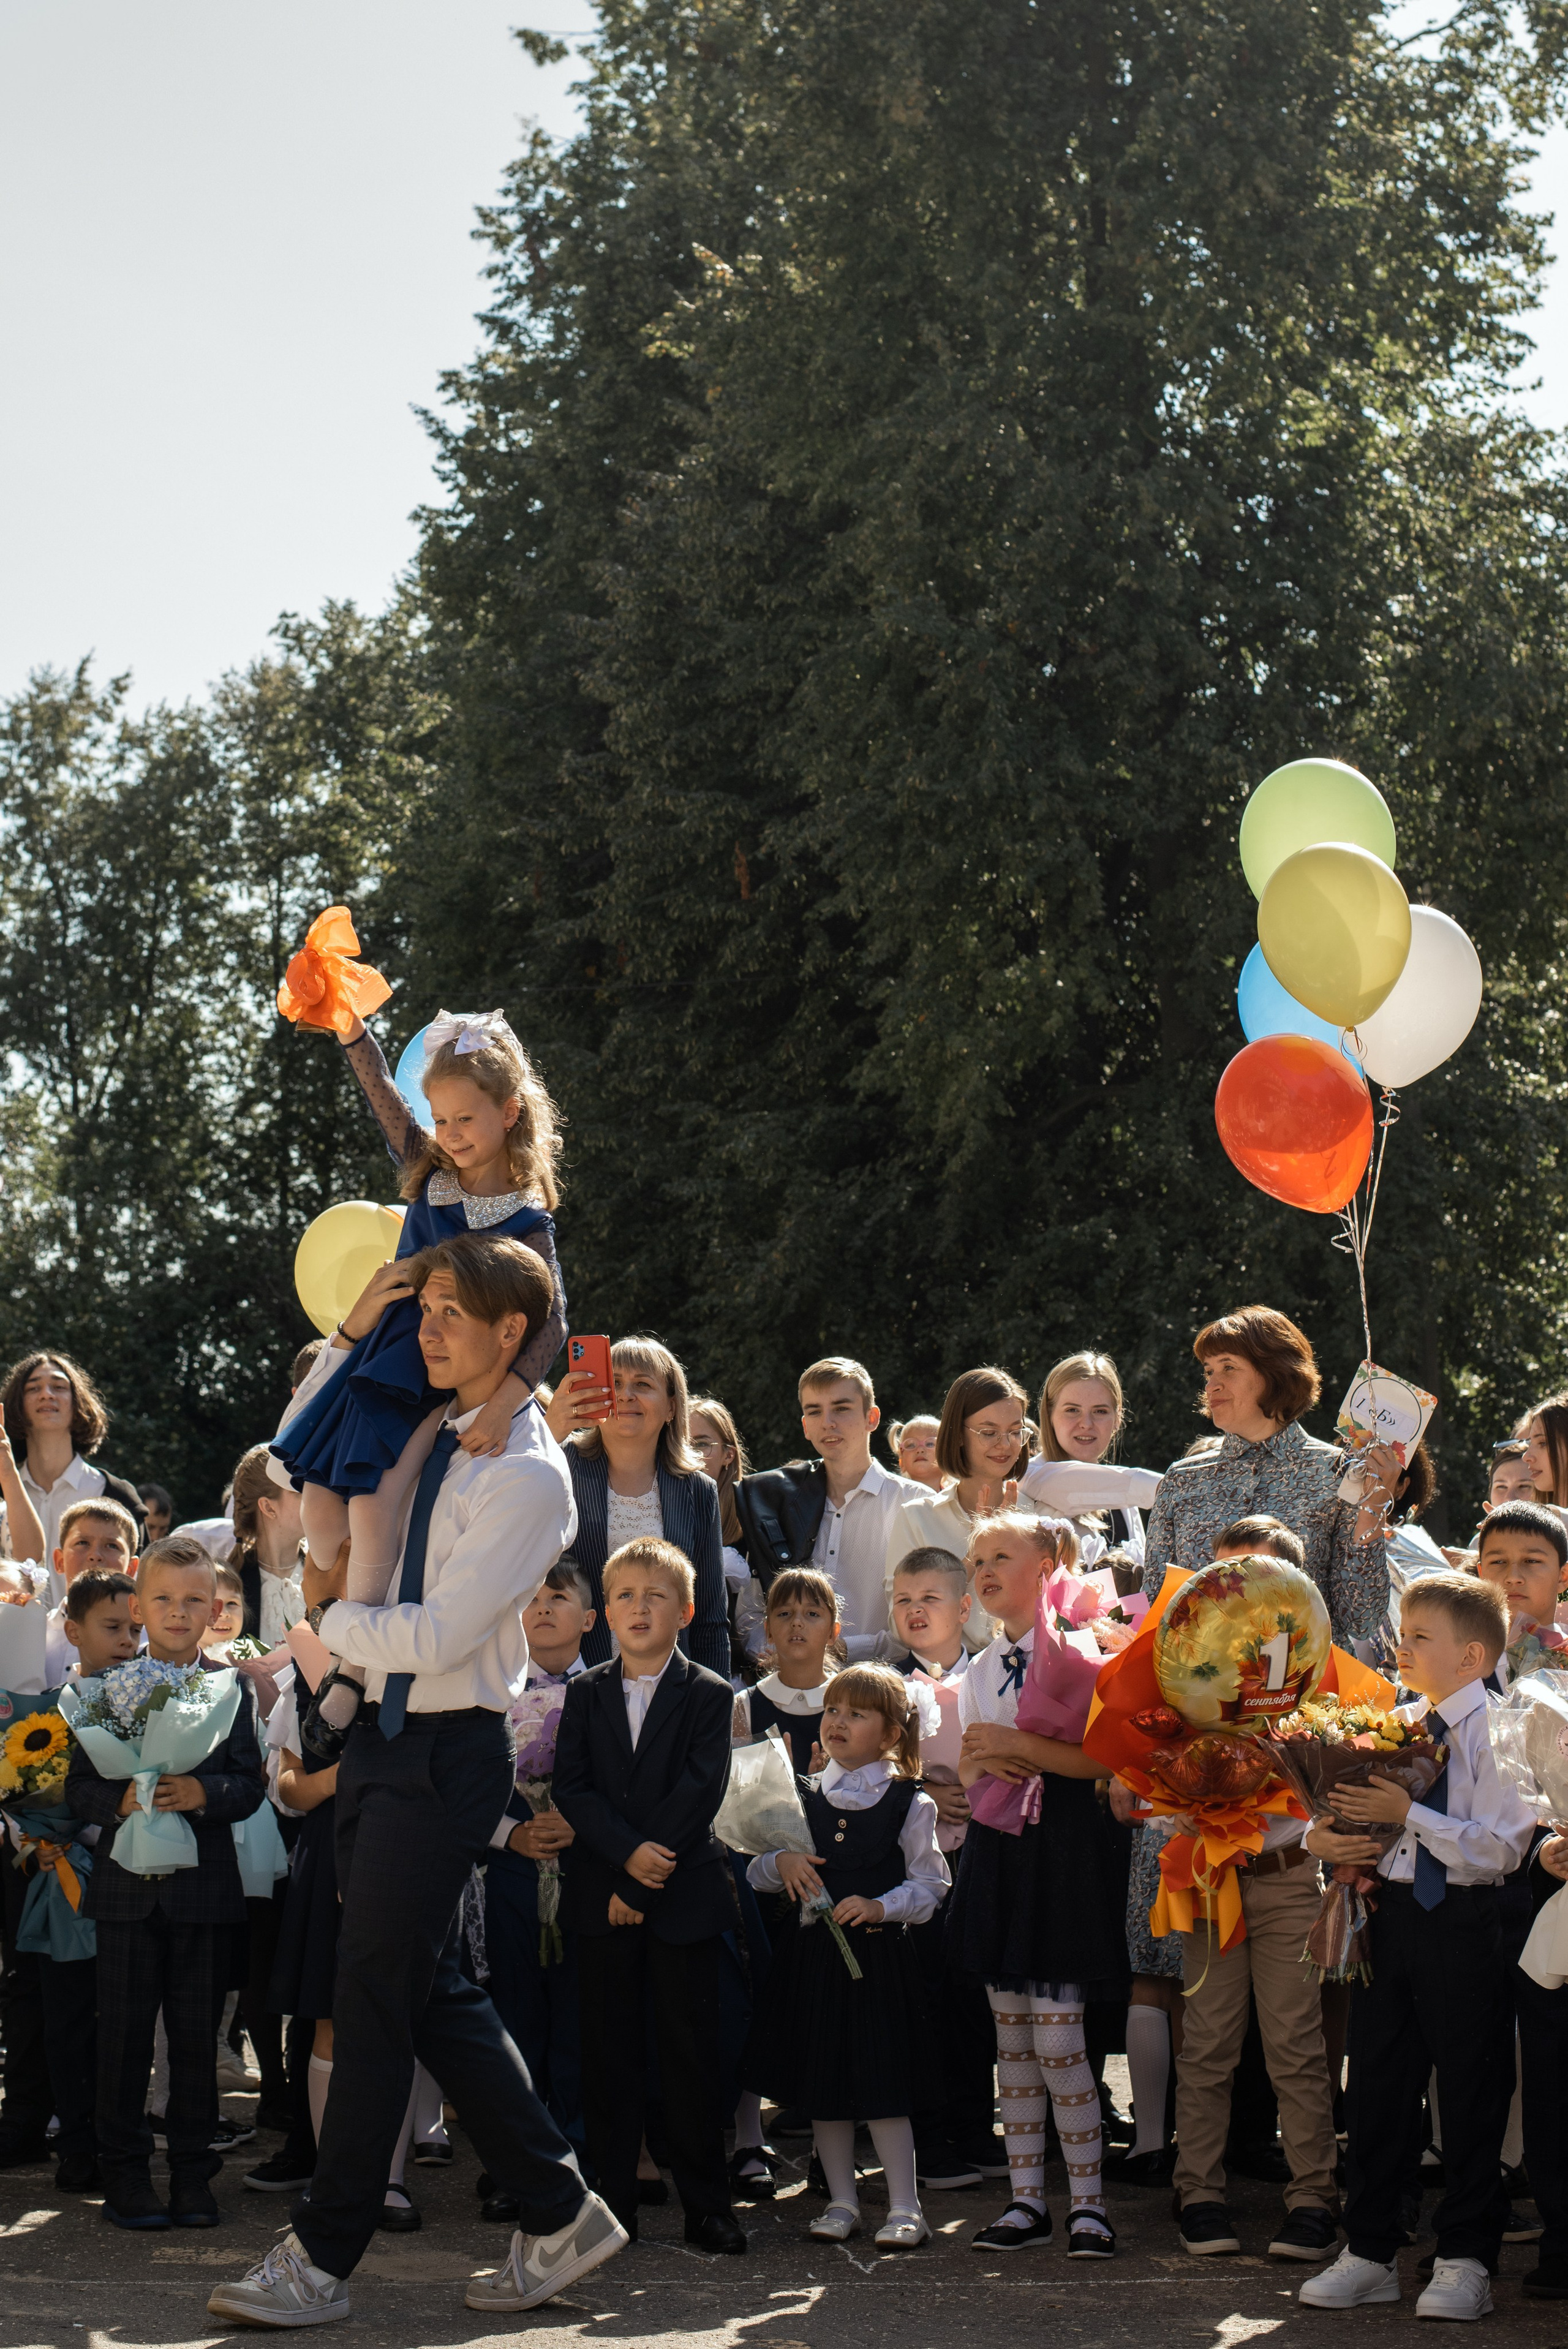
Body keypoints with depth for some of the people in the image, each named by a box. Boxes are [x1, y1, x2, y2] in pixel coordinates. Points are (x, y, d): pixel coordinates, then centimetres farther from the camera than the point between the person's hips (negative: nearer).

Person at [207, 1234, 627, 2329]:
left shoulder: (527, 1476, -15)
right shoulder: (430, 1438, 10)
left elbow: (436, 1636, -20)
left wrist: (330, 1612, -5)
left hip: (446, 1753, -9)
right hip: (383, 1737, 9)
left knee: (377, 1997, -4)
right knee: (433, 1994, 11)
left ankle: (324, 2259, 5)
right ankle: (561, 2211, 21)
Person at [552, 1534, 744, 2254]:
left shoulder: (710, 1696, 0)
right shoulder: (585, 1694, 8)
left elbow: (700, 1792, -9)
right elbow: (570, 1787, -1)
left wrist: (641, 1882, -14)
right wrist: (629, 1852, -16)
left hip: (683, 1896, -2)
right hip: (600, 1894, 2)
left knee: (688, 2048, 0)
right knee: (608, 2051, 4)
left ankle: (706, 2205, 6)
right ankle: (613, 2204, 10)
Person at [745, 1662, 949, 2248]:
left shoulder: (909, 1804, -1)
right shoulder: (804, 1798, 10)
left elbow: (928, 1886, -3)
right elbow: (756, 1871, 14)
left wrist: (880, 1906, -19)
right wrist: (781, 1864, -8)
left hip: (877, 1953, -4)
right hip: (812, 1953, 4)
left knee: (881, 2083, -5)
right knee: (822, 2085, 8)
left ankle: (904, 2207, 4)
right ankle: (842, 2201, 19)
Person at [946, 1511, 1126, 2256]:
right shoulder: (980, 1672, 13)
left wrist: (1015, 1744, -18)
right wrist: (984, 1762, -6)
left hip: (1060, 1851, -7)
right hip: (997, 1846, 7)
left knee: (1057, 2039, -9)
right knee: (1011, 2038, 9)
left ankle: (1088, 2202, 1)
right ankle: (1027, 2200, 15)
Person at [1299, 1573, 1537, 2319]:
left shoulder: (1498, 1731, -10)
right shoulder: (1393, 1727, 9)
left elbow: (1502, 1846, -18)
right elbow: (1347, 1805, 18)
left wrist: (1409, 1815, -21)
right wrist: (1322, 1836, -4)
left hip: (1463, 1922, -6)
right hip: (1390, 1914, 6)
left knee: (1470, 2096, 3)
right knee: (1376, 2087, 11)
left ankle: (1465, 2263, 14)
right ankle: (1369, 2253, 22)